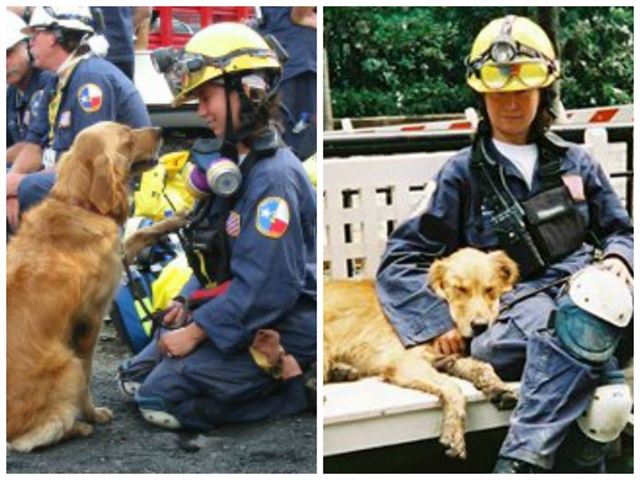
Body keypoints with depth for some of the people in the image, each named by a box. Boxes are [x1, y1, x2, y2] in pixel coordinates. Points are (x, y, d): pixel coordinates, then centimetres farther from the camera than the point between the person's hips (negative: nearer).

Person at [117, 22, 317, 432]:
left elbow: (265, 288, -27)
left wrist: (195, 332, -20)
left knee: (161, 400, -15)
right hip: (237, 313, 10)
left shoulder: (272, 177, -23)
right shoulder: (232, 163, 7)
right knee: (135, 378, 12)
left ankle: (290, 389, -4)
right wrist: (188, 302, 4)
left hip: (278, 335, -10)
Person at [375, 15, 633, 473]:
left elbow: (619, 231, 26)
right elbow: (401, 261, 9)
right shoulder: (463, 173, 11)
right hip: (512, 309, -3)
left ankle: (521, 460, -37)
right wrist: (436, 321, -7)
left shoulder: (575, 162, 20)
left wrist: (618, 258, 1)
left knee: (600, 295, -38)